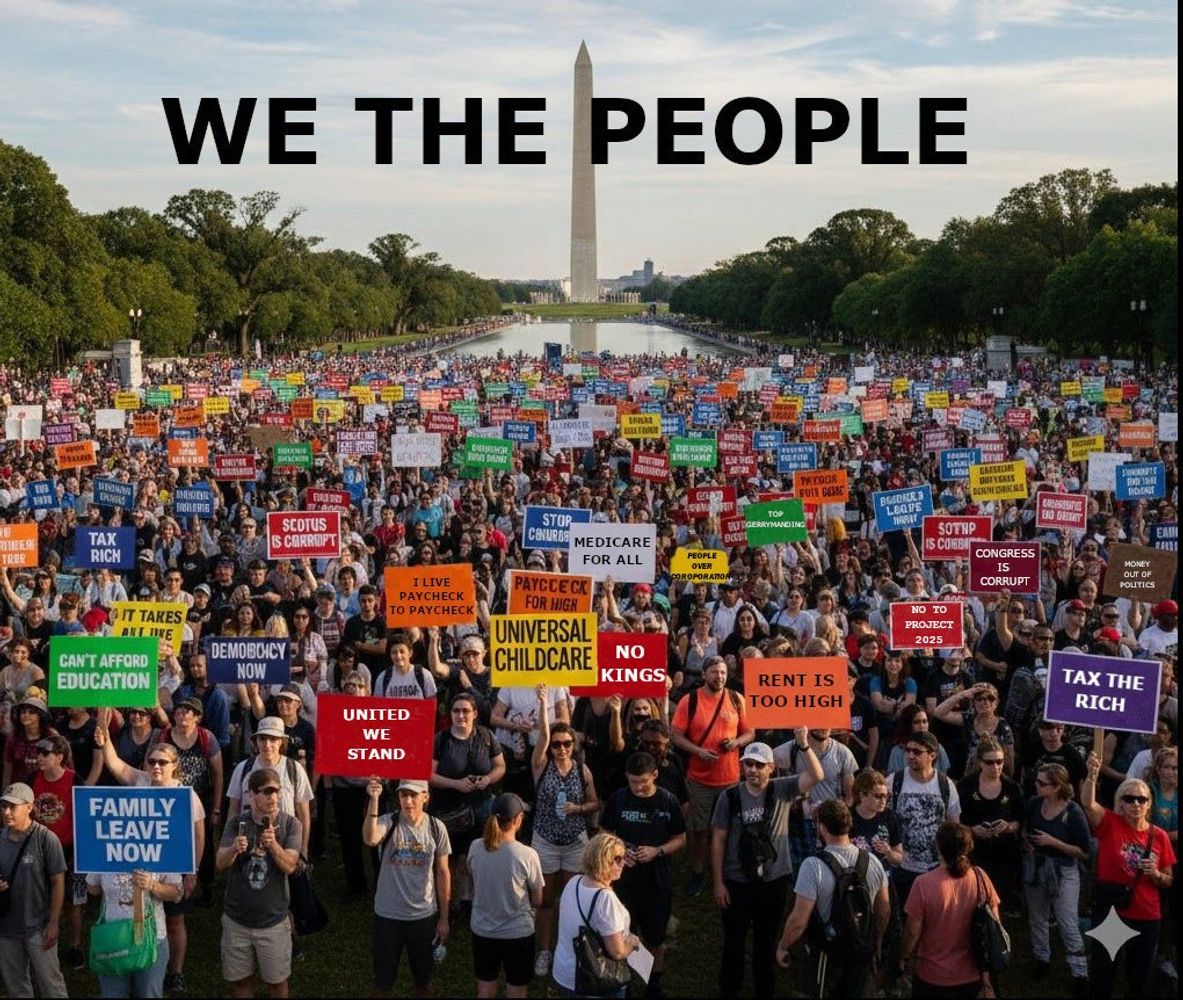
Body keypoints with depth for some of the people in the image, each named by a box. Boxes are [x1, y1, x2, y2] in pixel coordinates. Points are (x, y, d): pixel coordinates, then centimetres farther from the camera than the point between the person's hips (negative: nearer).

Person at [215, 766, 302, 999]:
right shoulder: (238, 823, -5)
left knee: (276, 980, 11)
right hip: (237, 919, 1)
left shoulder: (289, 824, -9)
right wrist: (234, 849, -34)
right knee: (239, 979, 14)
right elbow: (220, 864, -12)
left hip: (273, 920, -1)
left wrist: (273, 844, -34)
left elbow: (290, 866, -17)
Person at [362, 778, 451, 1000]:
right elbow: (369, 839, -36)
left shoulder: (436, 828, -7)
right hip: (388, 915, -1)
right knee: (382, 980, 13)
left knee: (423, 980, 17)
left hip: (424, 916, 1)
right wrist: (374, 800, -46)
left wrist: (444, 918, 3)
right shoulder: (389, 823, -13)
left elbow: (443, 874, 1)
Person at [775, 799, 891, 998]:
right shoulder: (872, 861, -6)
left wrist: (782, 947, -6)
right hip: (862, 950, 5)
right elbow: (884, 910, 5)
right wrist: (877, 941, 22)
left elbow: (799, 921, -22)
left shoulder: (814, 866, -23)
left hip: (826, 954, -4)